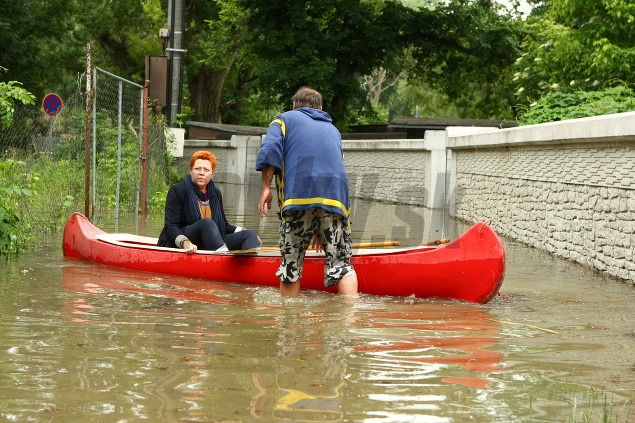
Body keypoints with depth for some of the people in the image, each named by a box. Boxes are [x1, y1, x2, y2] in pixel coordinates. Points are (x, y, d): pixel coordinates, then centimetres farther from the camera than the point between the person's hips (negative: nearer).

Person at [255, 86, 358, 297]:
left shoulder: (285, 119, 20)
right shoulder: (333, 130, 33)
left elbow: (270, 150, -1)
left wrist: (266, 187, 1)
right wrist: (321, 228, 36)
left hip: (298, 195, -3)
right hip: (336, 198, 3)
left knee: (291, 265, 5)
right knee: (341, 264, 2)